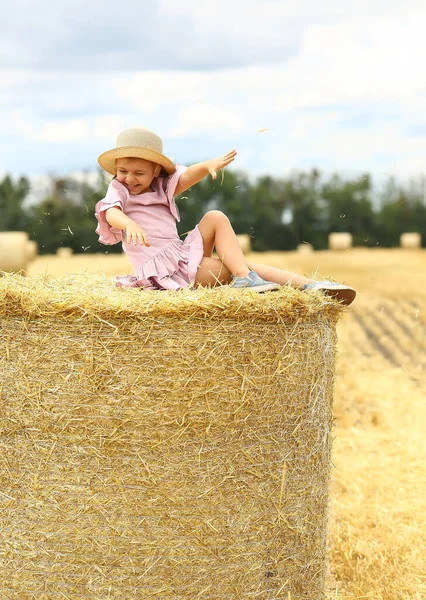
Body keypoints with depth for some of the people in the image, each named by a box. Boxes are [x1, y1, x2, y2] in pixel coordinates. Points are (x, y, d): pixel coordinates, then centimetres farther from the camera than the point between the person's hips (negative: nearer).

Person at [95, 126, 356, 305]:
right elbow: (111, 213, -20)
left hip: (181, 254, 6)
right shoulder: (118, 191, 3)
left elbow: (186, 177, -4)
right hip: (160, 266, -6)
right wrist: (129, 224, -44)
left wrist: (207, 166, -27)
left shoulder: (162, 187, 16)